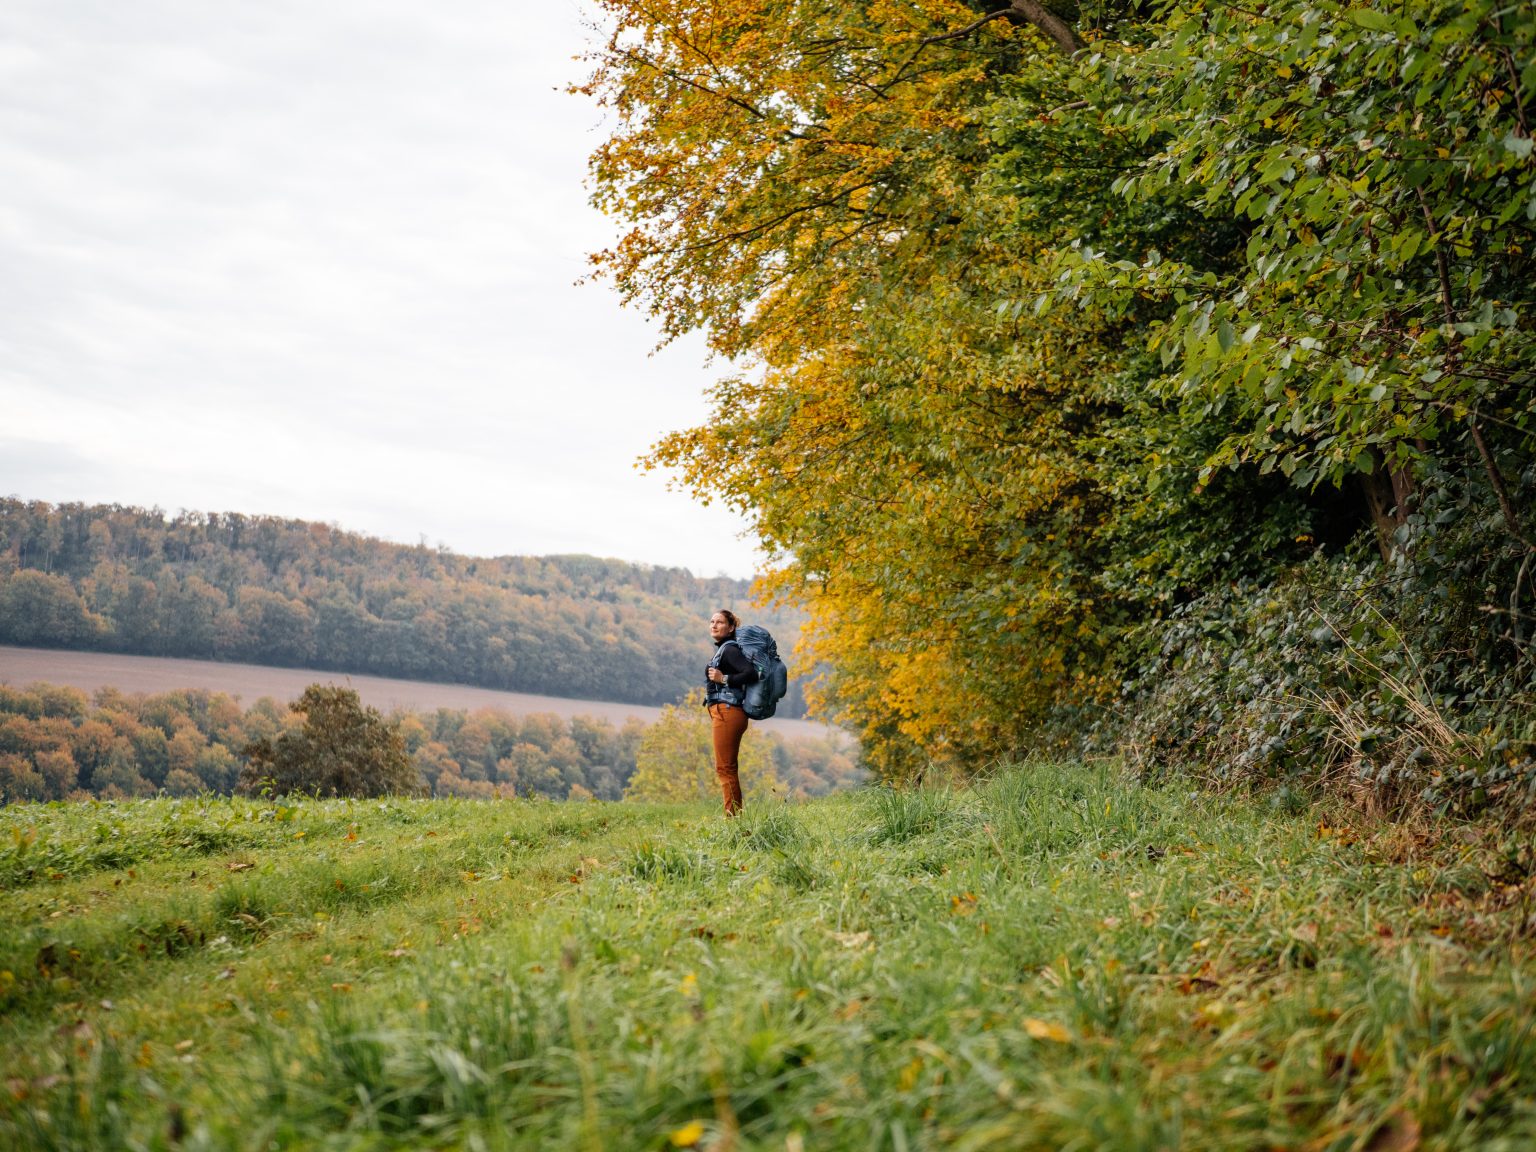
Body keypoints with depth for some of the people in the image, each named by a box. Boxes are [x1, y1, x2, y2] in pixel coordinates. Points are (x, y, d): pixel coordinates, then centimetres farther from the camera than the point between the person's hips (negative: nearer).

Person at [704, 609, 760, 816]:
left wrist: (724, 679, -17)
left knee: (725, 769, -10)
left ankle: (733, 816, -9)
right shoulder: (722, 649, 18)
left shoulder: (729, 649, -10)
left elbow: (751, 673, -22)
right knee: (728, 769, 12)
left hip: (726, 713, -11)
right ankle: (735, 816, 16)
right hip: (723, 714, 11)